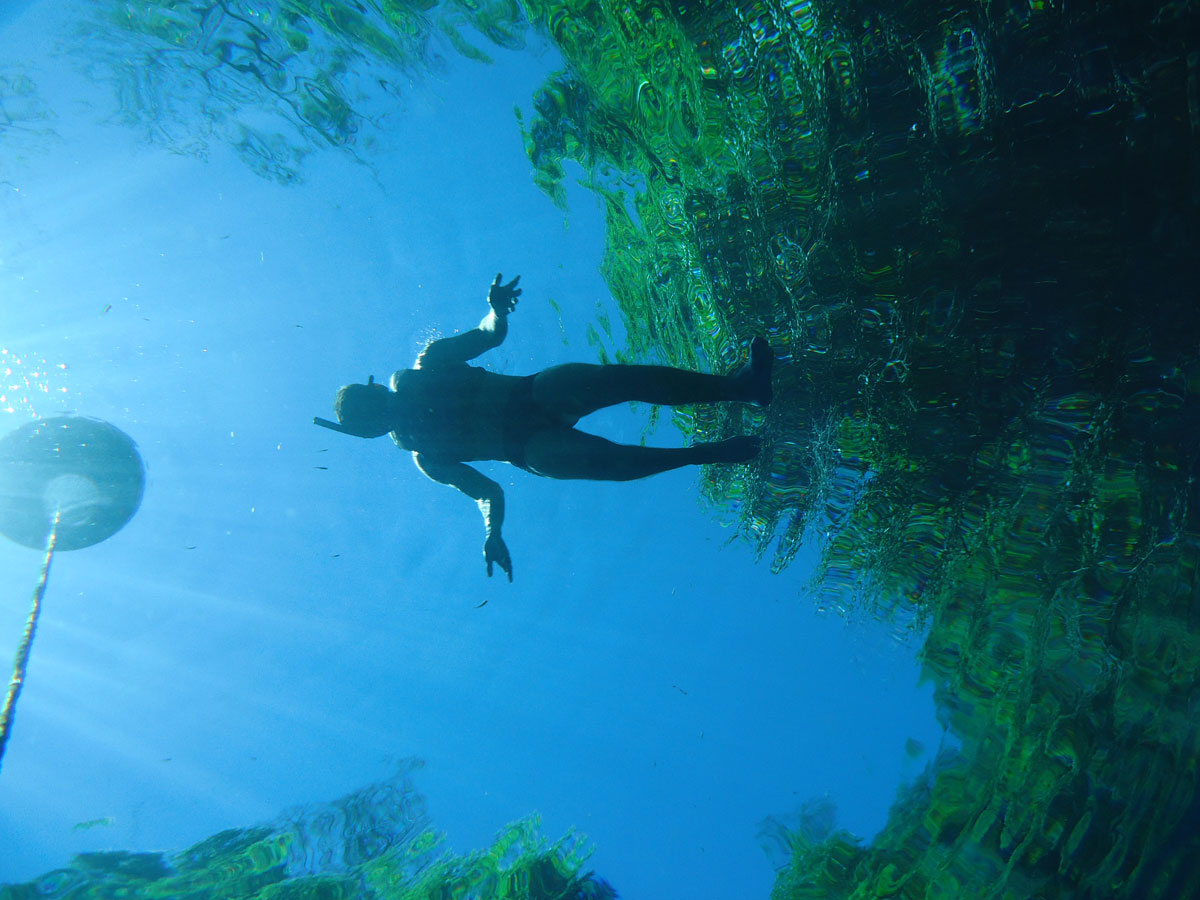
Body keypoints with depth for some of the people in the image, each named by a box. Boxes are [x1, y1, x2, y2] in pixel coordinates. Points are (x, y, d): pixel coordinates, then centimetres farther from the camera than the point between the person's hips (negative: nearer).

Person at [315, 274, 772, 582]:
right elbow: (486, 492, 2)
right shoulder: (427, 456, 1)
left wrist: (497, 311, -20)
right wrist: (493, 535, -17)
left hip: (536, 394, 3)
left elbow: (490, 335, 4)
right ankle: (708, 453, -18)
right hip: (531, 449, -3)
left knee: (628, 378, -22)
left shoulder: (423, 372, 5)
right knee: (604, 458, -33)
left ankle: (739, 385, -22)